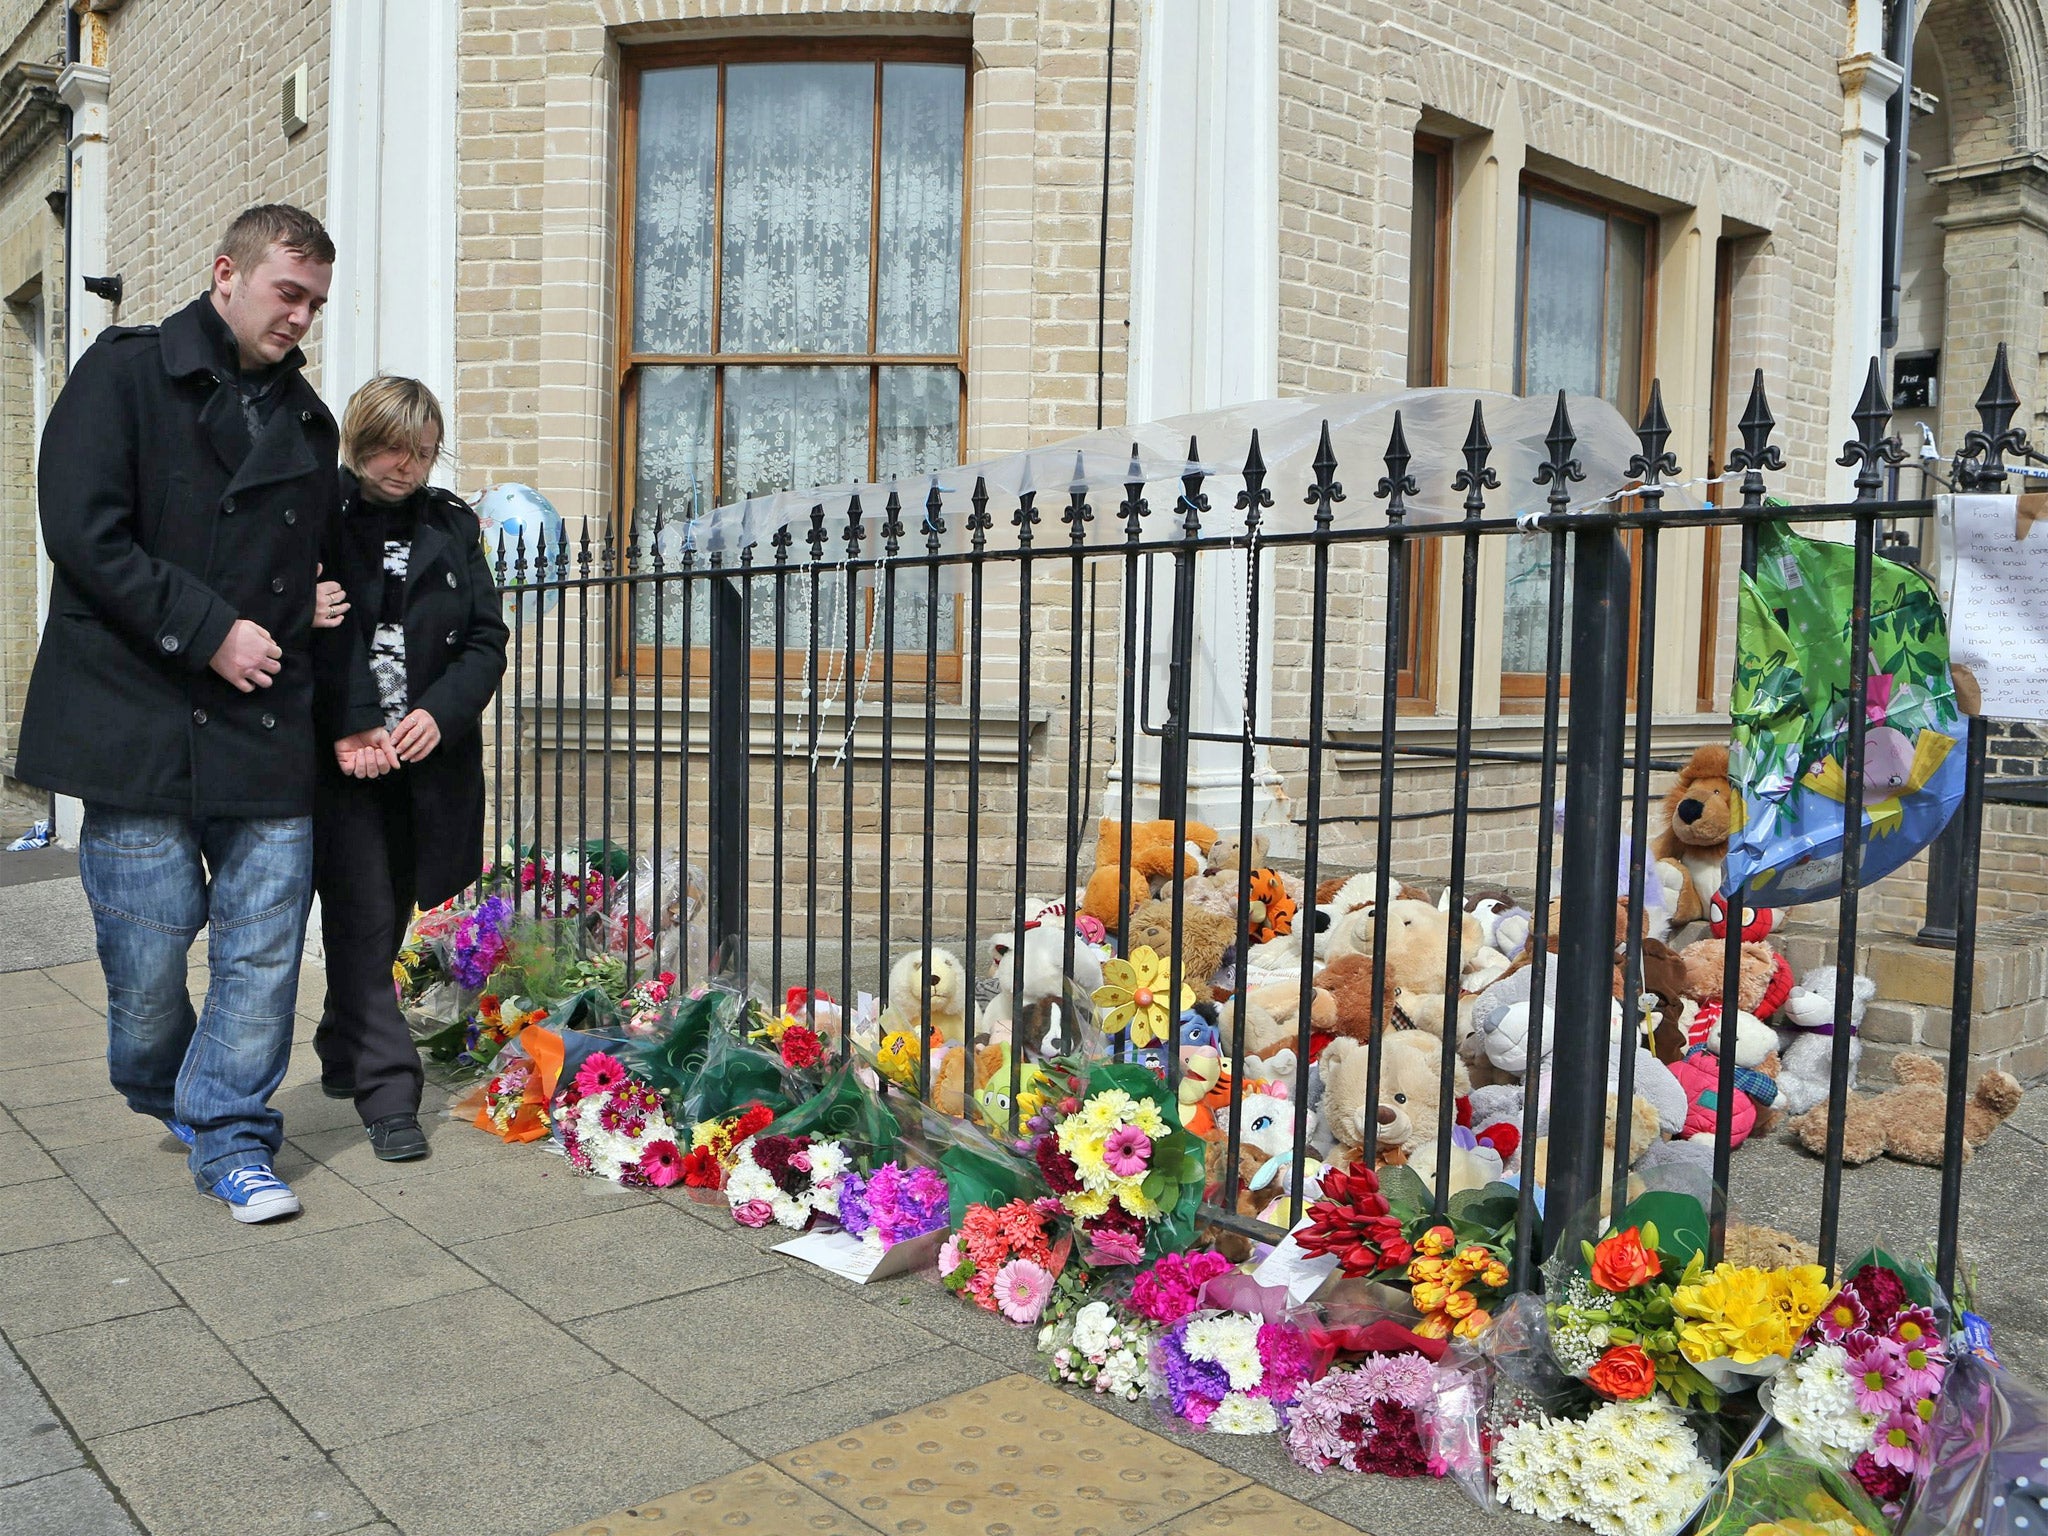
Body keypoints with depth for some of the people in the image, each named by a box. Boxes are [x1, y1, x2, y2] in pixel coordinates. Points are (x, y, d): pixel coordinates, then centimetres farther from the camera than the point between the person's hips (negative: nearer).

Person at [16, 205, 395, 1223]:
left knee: (265, 944, 1)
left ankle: (231, 1136, 14)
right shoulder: (125, 376, 1)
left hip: (268, 729, 4)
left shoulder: (306, 420, 17)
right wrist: (209, 632, -13)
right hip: (139, 721, -4)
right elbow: (84, 532, -10)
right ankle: (163, 1093, 30)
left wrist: (351, 713, 16)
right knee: (147, 949, 2)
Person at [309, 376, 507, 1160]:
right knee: (364, 921, -5)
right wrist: (336, 730, -16)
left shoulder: (452, 526, 8)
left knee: (384, 923, 13)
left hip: (427, 763, 3)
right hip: (337, 763, -3)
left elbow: (486, 639, 6)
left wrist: (440, 712, -11)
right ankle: (388, 1092, 0)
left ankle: (343, 1054, 33)